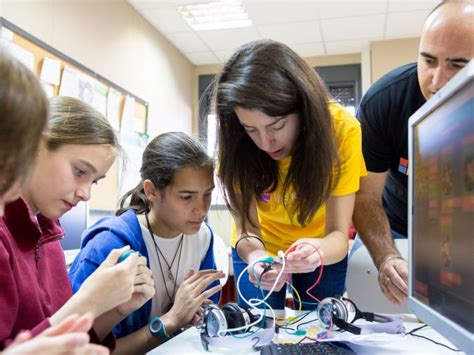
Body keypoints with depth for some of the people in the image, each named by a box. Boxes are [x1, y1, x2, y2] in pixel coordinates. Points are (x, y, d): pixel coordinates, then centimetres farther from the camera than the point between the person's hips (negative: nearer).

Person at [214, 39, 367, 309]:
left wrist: (319, 250, -51)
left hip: (322, 249, 0)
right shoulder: (236, 139, -27)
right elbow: (246, 229, -24)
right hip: (262, 248, 1)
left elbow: (338, 233, -28)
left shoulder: (341, 128, -30)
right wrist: (254, 255, -47)